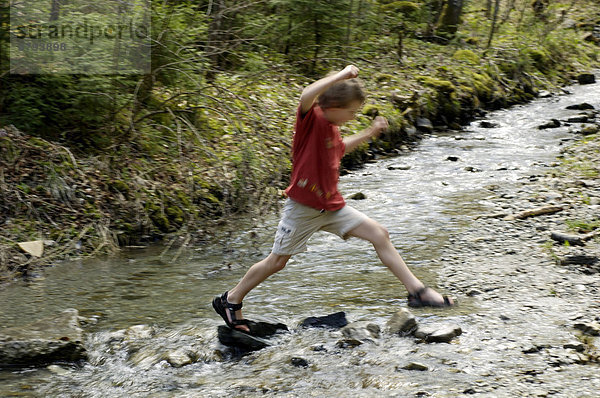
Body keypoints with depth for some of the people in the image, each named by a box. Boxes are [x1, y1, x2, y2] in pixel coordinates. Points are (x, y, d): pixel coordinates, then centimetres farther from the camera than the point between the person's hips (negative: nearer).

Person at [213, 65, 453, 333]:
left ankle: (417, 291, 3)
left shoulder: (331, 128, 7)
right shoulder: (311, 119, -18)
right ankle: (231, 300, 24)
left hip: (331, 206, 7)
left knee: (379, 235, -1)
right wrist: (341, 75, -40)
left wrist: (368, 134, 23)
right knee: (277, 261, 5)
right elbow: (306, 95, -43)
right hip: (302, 208, -7)